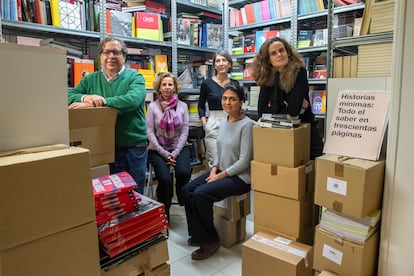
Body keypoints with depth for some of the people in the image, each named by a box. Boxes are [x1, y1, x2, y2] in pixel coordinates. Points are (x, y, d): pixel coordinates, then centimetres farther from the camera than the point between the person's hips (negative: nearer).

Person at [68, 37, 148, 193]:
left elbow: (133, 99, -20)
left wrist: (99, 102, -23)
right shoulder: (90, 79, 10)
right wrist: (85, 97, -18)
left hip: (133, 149, -2)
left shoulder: (135, 77, -2)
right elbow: (69, 96, 3)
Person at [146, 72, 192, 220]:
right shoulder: (152, 106, -1)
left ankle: (183, 201, 6)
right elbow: (150, 132, -5)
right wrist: (165, 154, -13)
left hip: (180, 148, 1)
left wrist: (175, 153, -11)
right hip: (157, 150, -1)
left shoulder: (182, 106, 4)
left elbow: (185, 131, 0)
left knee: (183, 172, -26)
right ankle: (163, 213, 1)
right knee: (165, 178, -24)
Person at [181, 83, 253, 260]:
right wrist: (213, 170, 0)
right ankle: (198, 234, 12)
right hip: (221, 172, 8)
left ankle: (210, 241, -2)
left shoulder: (247, 125, -16)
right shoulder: (223, 122, 8)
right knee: (186, 191, -4)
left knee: (200, 194, -23)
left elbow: (244, 161, -18)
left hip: (240, 177, -8)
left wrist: (219, 176, -15)